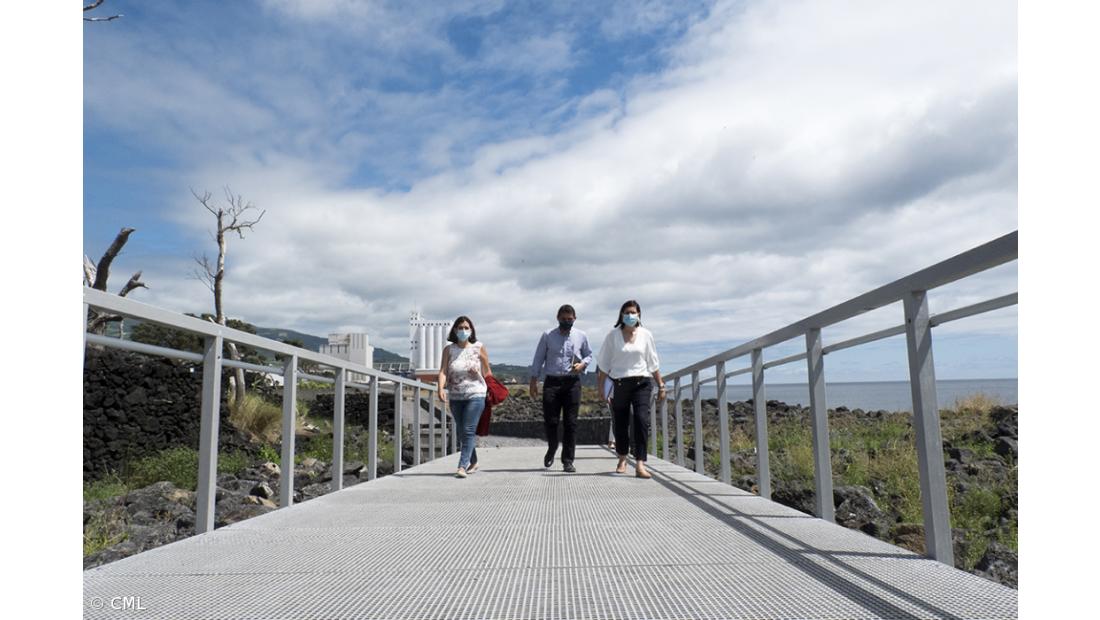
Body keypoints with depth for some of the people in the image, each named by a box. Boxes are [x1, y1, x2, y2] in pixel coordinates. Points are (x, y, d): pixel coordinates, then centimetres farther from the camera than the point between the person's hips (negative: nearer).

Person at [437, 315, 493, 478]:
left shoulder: (478, 348, -2)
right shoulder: (448, 350, 1)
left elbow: (487, 372, 6)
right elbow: (443, 372, -9)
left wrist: (478, 375, -14)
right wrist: (441, 388, -25)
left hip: (475, 395, -3)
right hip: (455, 397, 3)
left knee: (468, 430, -13)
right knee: (461, 432, 14)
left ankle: (462, 466, -14)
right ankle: (473, 462, 33)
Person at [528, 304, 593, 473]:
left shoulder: (581, 336, 6)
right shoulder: (547, 336, 3)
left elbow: (588, 355, 17)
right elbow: (538, 359, 5)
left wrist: (582, 364, -5)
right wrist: (533, 382, 1)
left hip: (572, 382, 1)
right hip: (552, 382, -1)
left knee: (571, 423, 0)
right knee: (550, 421, 0)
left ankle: (568, 461, 9)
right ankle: (551, 449, 29)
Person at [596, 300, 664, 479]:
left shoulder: (645, 335, 5)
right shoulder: (613, 335, 1)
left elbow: (653, 363, 11)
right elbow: (604, 363, 5)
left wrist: (661, 385, 10)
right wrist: (600, 387, 2)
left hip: (642, 383, 0)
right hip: (619, 383, 0)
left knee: (642, 420, -15)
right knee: (621, 423, 7)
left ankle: (640, 465, -15)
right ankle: (622, 459, 32)